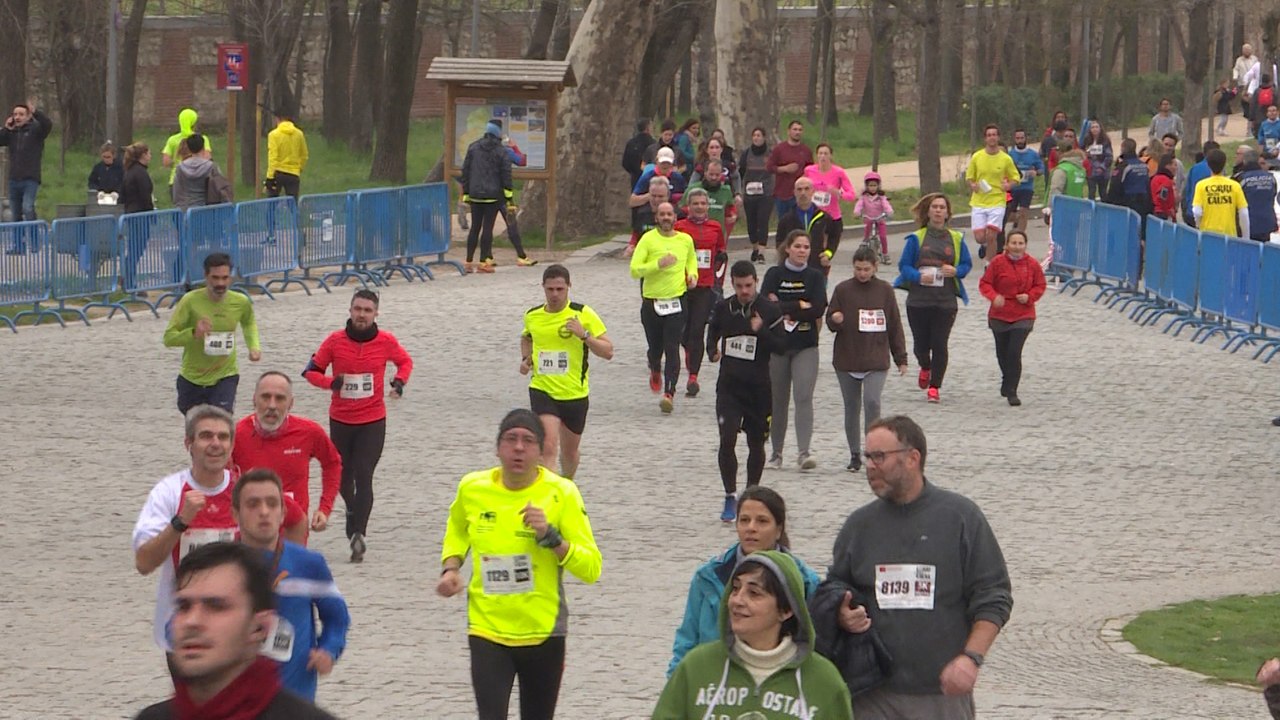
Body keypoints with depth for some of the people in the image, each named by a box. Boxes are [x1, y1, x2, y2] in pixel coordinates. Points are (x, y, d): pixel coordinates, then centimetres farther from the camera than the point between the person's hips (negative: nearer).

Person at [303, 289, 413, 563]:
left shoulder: (386, 341, -5)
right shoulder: (335, 341, -6)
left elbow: (405, 361, 14)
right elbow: (311, 370, 2)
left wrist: (399, 381, -7)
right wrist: (330, 382, -19)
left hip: (373, 421, -2)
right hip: (340, 420, 2)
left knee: (363, 476, -13)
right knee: (342, 476, 14)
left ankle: (358, 534, -14)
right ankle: (353, 510, 46)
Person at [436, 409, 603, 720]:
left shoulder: (561, 493, -10)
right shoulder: (472, 488, -3)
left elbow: (591, 568, -11)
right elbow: (457, 529, 22)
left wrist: (550, 537, -24)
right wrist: (451, 568, 5)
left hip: (543, 633, 0)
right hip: (487, 632, 0)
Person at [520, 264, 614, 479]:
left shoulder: (583, 314, -8)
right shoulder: (532, 316, 1)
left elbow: (608, 352, -9)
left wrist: (584, 335, -24)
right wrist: (526, 358, 7)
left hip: (575, 394, 0)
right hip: (542, 391, 0)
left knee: (570, 452, 17)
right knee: (548, 447, -20)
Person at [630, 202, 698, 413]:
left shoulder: (685, 240, 6)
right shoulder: (648, 239, -4)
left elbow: (691, 259, 28)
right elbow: (635, 269, -11)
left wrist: (692, 274, 9)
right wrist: (658, 264, -23)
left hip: (676, 301, 0)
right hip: (651, 301, 0)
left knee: (672, 348, -12)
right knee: (655, 347, 11)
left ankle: (669, 393, -15)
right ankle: (655, 370, 47)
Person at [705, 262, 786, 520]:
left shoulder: (770, 310, -4)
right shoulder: (723, 308, 3)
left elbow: (781, 345, -7)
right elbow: (713, 331, 20)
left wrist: (761, 331, -23)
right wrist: (713, 351, 0)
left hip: (759, 388, -1)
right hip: (729, 385, 1)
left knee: (756, 443, 10)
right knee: (727, 440, -13)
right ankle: (730, 497, -4)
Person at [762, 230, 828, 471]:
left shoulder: (815, 276, 5)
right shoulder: (775, 274, 3)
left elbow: (819, 308, -9)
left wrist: (782, 308, -10)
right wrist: (801, 306, -12)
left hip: (806, 345, -1)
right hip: (776, 343, 1)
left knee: (804, 396, -14)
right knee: (777, 399, 8)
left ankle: (804, 452, -21)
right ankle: (776, 453, 20)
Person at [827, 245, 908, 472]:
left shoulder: (884, 291, 3)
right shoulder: (843, 290, 2)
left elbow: (895, 326, 8)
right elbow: (830, 322, 5)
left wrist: (901, 358, 7)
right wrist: (836, 320, -19)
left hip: (877, 361, -1)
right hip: (846, 361, 1)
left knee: (872, 402, -18)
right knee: (851, 408, 8)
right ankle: (855, 455, 19)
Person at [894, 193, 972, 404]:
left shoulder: (956, 239, 7)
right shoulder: (916, 238, 3)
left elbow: (967, 264, 12)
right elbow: (904, 265, 2)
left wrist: (956, 271, -10)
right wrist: (919, 277, -17)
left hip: (945, 301, 0)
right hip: (918, 300, 0)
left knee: (940, 344, -6)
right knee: (921, 342, 7)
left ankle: (935, 387, 2)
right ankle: (925, 368, 42)